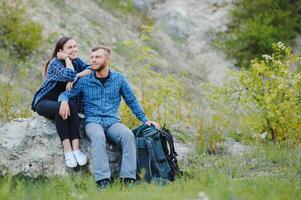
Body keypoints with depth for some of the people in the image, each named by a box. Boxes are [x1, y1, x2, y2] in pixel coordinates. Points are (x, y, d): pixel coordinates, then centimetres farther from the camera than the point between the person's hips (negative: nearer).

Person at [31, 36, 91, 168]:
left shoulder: (76, 61, 4)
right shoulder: (55, 63, -15)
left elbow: (91, 69, -15)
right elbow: (69, 75, -34)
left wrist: (75, 77, -28)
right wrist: (67, 59, -19)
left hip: (62, 101, 5)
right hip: (44, 102, -4)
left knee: (71, 106, -31)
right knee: (60, 108, -37)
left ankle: (76, 149, -40)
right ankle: (67, 150, -40)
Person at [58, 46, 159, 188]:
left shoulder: (119, 79, 10)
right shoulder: (84, 81, 7)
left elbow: (132, 101, 15)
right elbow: (64, 94, 5)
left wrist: (145, 120, 8)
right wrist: (64, 101, -20)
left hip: (113, 122, 1)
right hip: (92, 121, -1)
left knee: (128, 135, -32)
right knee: (98, 136, -37)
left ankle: (128, 179, -36)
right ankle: (103, 180, -46)